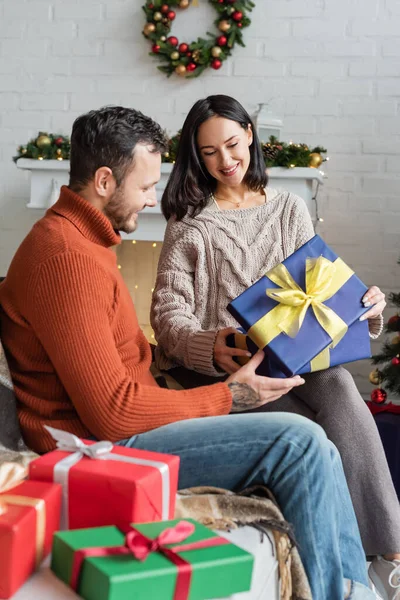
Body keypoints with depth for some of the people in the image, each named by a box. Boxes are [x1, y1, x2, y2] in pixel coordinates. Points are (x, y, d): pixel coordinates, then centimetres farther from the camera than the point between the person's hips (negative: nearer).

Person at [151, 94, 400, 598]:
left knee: (339, 388, -32)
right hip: (220, 367, -2)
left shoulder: (289, 209, 18)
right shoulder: (189, 223, 8)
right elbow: (168, 312, -4)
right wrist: (208, 345, -26)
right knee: (317, 435, -30)